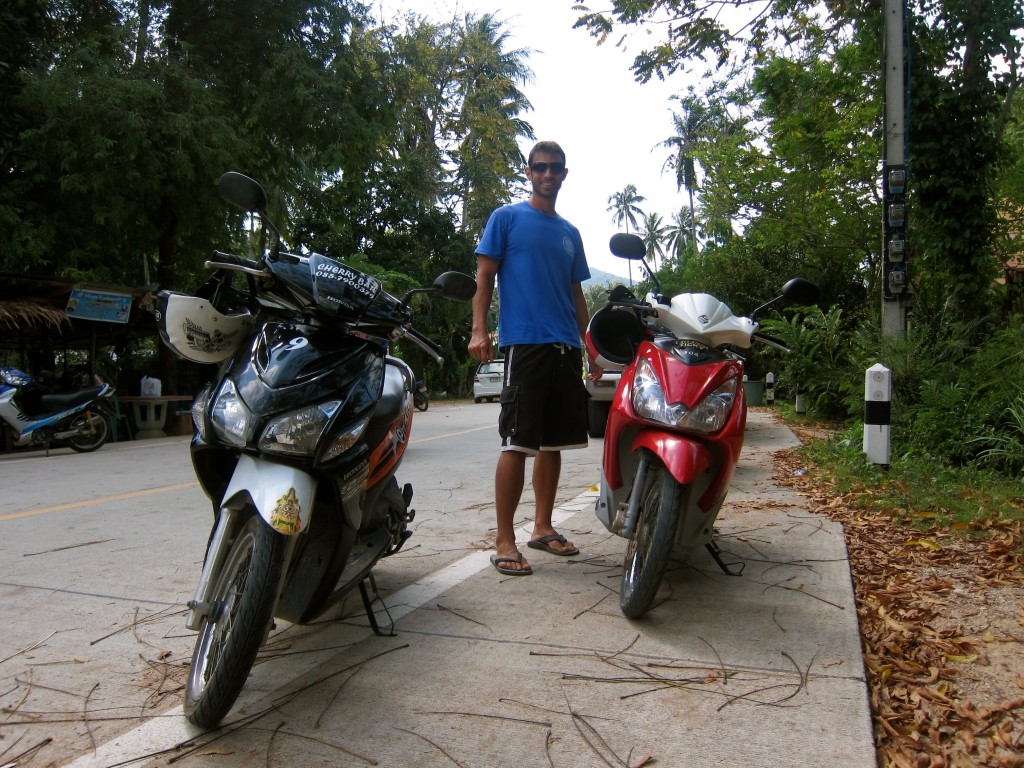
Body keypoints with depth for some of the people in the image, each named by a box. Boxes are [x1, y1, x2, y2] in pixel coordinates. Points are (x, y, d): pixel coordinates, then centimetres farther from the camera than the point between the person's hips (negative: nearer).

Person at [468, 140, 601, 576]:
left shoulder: (570, 233, 21)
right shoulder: (507, 218, 6)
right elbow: (485, 276, -1)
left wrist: (591, 348, 19)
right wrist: (479, 330, -14)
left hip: (566, 348, 6)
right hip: (524, 343, -6)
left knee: (553, 443, 9)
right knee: (517, 444, -8)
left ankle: (543, 528, 21)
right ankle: (504, 540, 0)